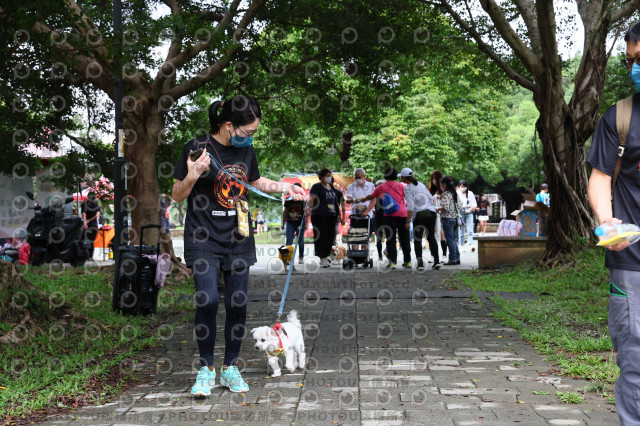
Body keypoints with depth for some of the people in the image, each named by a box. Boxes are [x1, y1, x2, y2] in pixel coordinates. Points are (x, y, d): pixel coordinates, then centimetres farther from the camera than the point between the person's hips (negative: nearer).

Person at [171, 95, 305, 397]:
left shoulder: (246, 150, 5)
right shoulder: (198, 147, -10)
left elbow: (256, 182, 24)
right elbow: (177, 195, -5)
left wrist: (284, 187, 9)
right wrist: (193, 176, -24)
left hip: (238, 239, 5)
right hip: (204, 239, -4)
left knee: (238, 303, 3)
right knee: (207, 300, -14)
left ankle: (230, 368, 18)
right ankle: (206, 369, 5)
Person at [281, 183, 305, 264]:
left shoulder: (303, 200, 0)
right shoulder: (288, 200, 5)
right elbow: (285, 212, 13)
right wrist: (283, 223, 12)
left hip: (300, 224, -1)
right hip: (290, 223, 1)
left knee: (301, 241, 8)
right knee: (288, 242, -6)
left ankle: (301, 257, 21)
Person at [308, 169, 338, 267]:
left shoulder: (331, 187, 18)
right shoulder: (316, 187, -3)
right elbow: (311, 199, -14)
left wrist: (337, 214, 23)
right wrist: (309, 208, -30)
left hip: (331, 215, 7)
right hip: (319, 216, -7)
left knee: (331, 237, 6)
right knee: (321, 237, -7)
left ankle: (326, 256, 20)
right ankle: (322, 259, -2)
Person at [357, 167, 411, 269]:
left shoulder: (381, 188, 9)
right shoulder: (400, 186, 8)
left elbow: (371, 197, 20)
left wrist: (361, 200, 32)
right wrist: (406, 205, 24)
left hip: (390, 215, -1)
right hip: (403, 213, 1)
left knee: (391, 239, 0)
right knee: (404, 238, 8)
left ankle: (392, 262, -5)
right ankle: (407, 261, 12)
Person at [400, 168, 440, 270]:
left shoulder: (407, 189, -7)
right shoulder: (420, 184, 12)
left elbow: (410, 206, -15)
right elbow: (430, 198, 15)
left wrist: (408, 221, -14)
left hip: (420, 215, -6)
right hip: (431, 212, 6)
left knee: (417, 239, 5)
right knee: (431, 237, 13)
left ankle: (420, 263, -3)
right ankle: (436, 261, 8)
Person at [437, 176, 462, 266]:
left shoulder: (445, 194, -13)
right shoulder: (455, 193, 12)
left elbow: (445, 207, -21)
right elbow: (460, 206, 12)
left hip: (448, 219, -8)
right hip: (455, 218, 8)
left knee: (450, 240, -5)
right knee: (454, 240, 13)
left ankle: (452, 259, -4)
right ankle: (457, 258, 14)